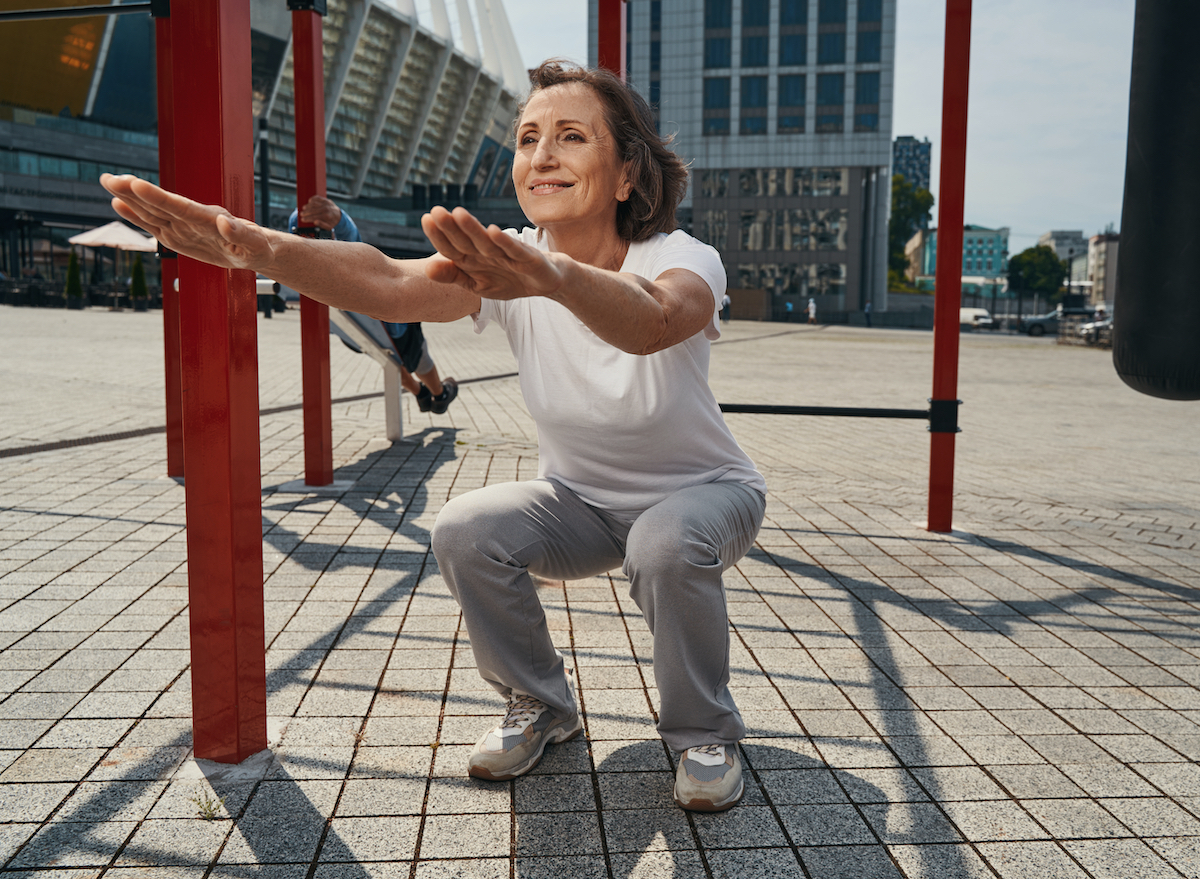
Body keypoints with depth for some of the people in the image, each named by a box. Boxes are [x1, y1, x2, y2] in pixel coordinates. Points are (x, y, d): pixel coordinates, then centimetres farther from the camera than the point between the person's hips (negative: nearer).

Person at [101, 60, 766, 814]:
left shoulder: (684, 261, -25)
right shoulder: (506, 265, -15)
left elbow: (653, 322, -52)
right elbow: (389, 286, -35)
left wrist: (556, 277, -73)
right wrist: (259, 248, -54)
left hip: (703, 491, -3)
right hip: (581, 499, 4)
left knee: (668, 546, -36)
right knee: (465, 531, -22)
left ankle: (706, 735, -6)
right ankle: (542, 705, 5)